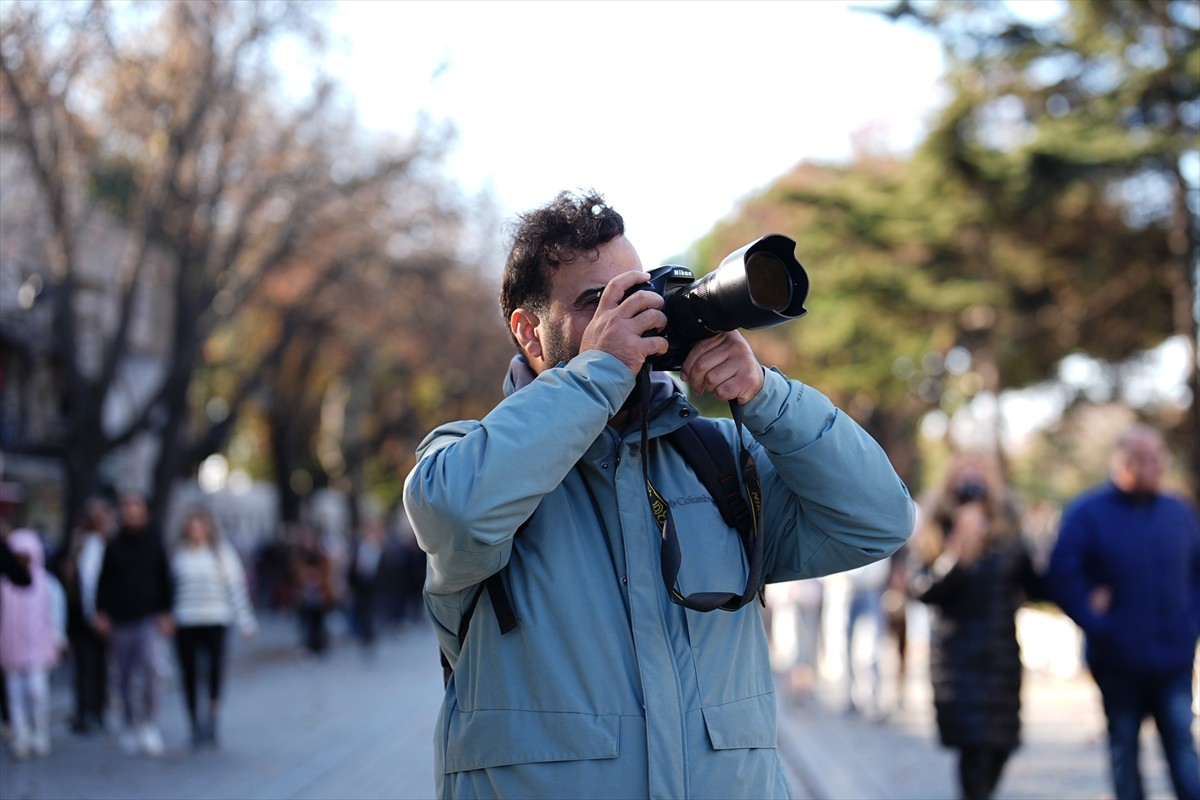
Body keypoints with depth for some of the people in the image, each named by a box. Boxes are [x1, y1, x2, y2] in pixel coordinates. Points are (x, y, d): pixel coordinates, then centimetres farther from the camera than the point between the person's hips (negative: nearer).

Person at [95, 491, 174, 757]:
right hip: (120, 620, 2)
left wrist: (165, 614, 0)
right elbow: (104, 582, 9)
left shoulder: (154, 542, 3)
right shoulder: (114, 545, 5)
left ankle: (149, 723, -12)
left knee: (148, 665, -21)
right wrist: (101, 612, 0)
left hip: (148, 618, -2)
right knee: (125, 678, 6)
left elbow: (165, 579, 6)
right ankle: (131, 727, 18)